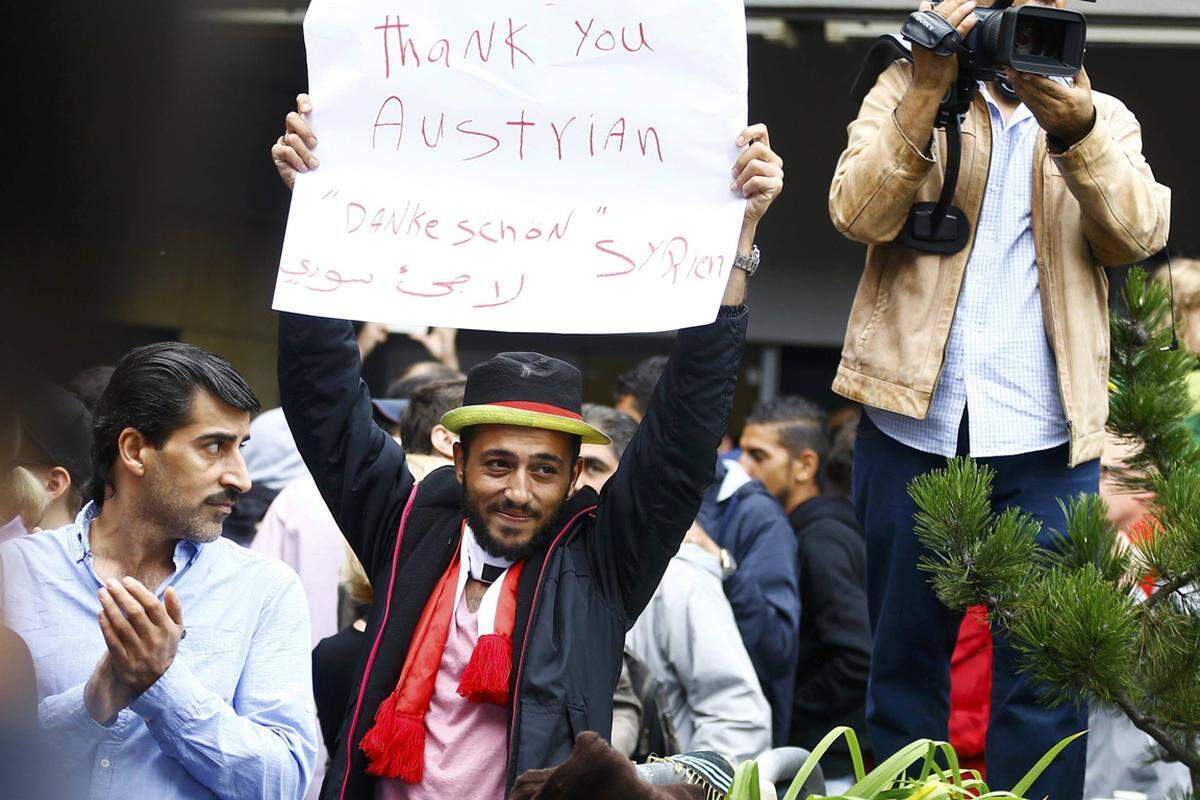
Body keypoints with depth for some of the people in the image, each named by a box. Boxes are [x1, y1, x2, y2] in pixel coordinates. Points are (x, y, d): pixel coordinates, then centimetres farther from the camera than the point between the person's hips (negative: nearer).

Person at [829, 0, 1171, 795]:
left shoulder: (1102, 119, 14)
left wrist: (1072, 131, -21)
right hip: (914, 424, 0)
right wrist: (929, 94, -17)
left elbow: (1138, 232, -5)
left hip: (1045, 439, 0)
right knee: (906, 660, 7)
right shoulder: (908, 89, 10)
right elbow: (860, 214, -7)